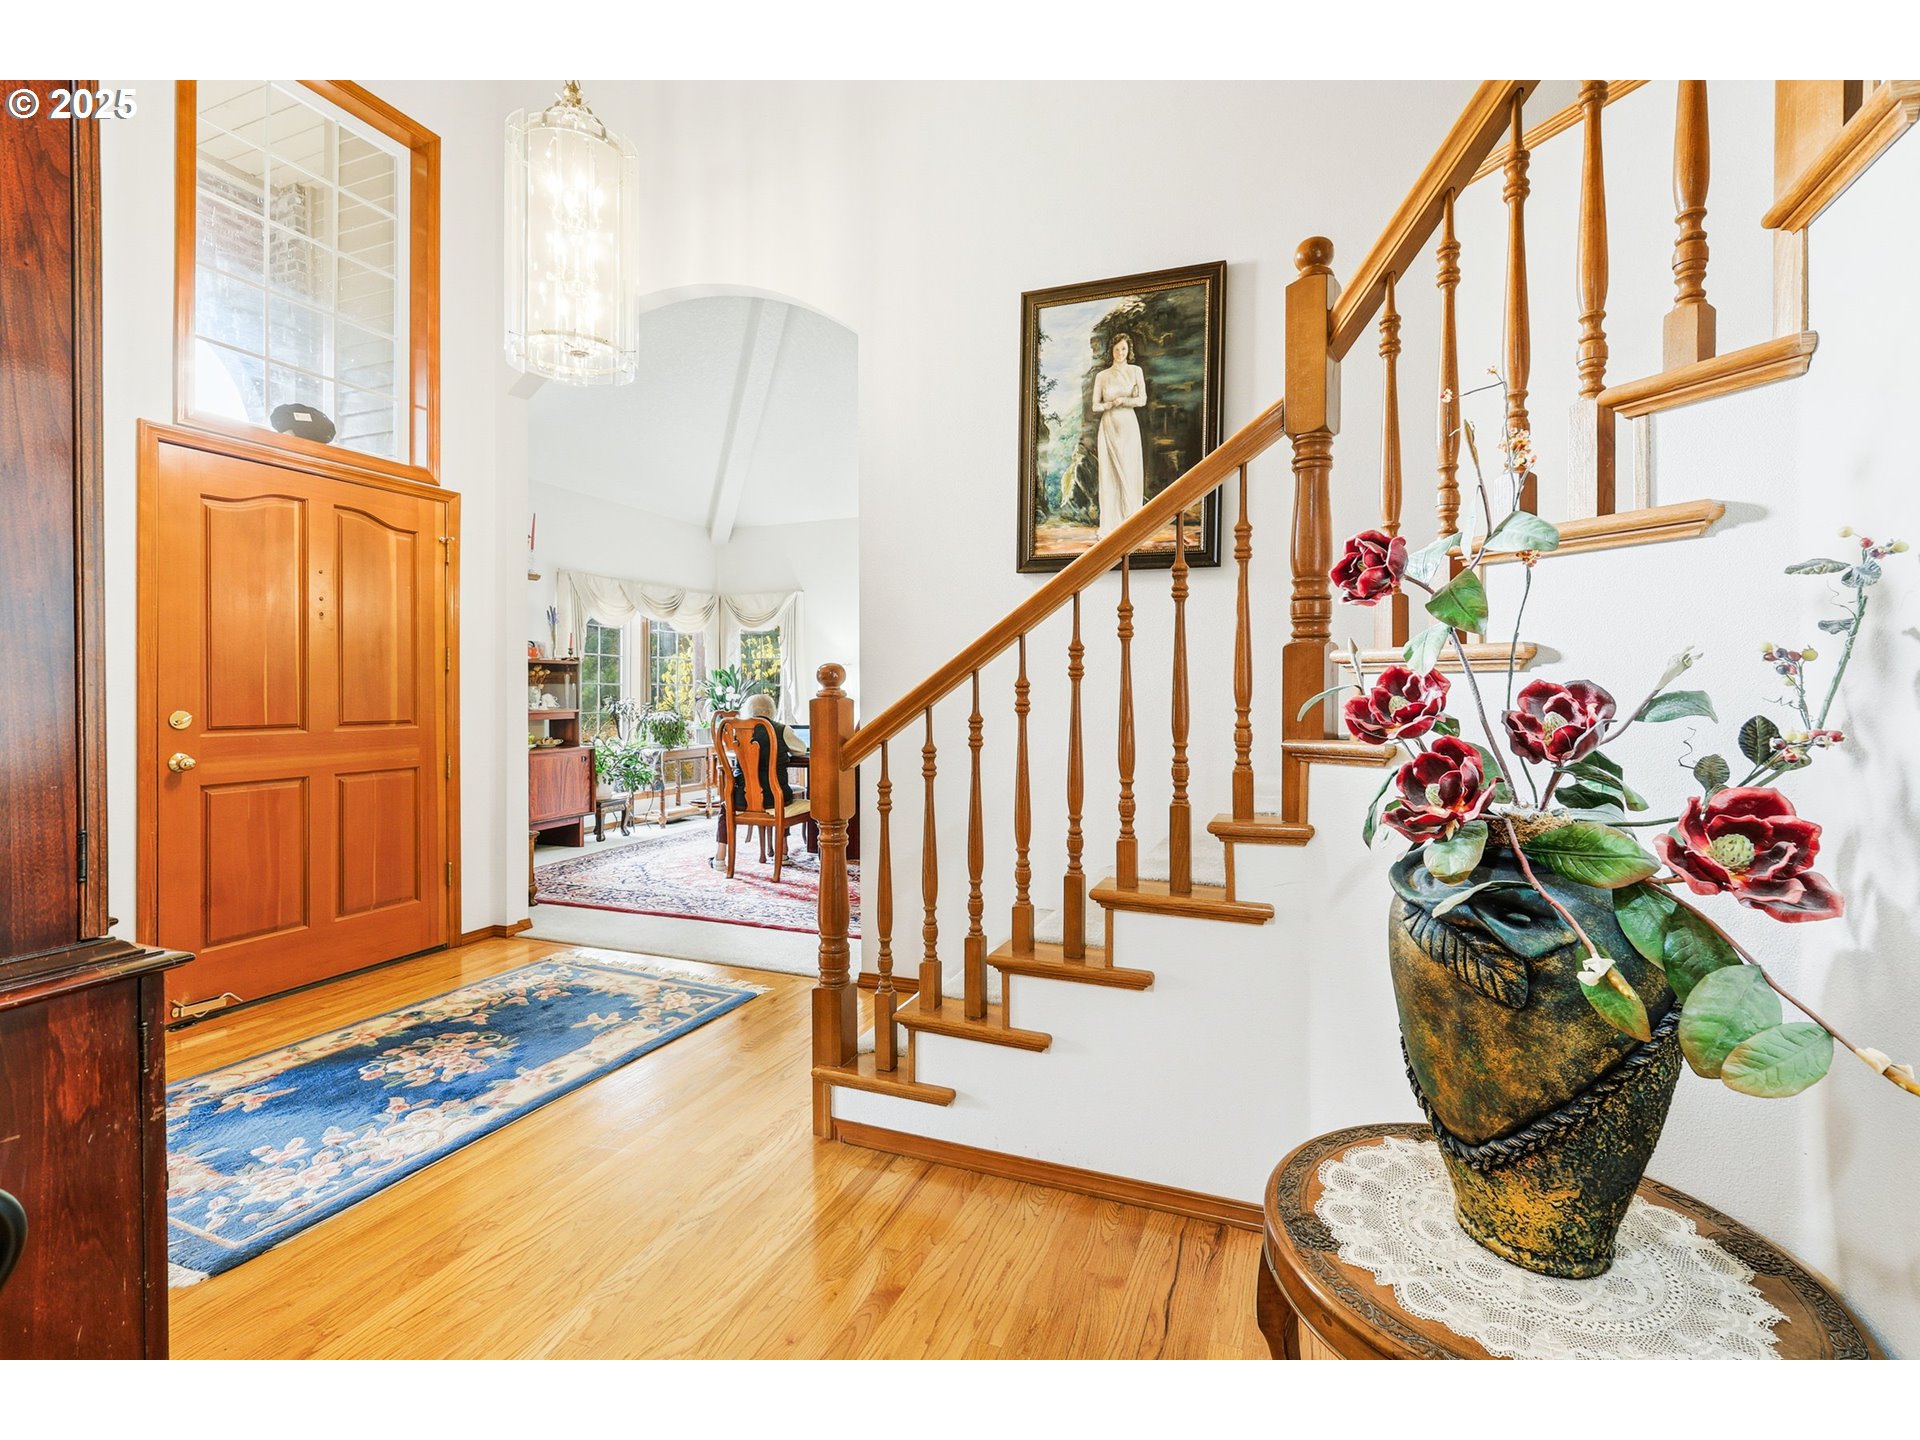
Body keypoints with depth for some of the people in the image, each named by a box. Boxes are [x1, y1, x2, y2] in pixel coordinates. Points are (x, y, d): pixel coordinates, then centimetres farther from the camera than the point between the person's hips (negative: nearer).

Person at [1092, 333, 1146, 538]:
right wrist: (1112, 404, -12)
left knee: (1130, 471, -3)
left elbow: (1142, 399, -1)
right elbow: (1095, 406, 3)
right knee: (1109, 473, -2)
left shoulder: (1135, 371, 6)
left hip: (1128, 426, 0)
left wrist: (1122, 400, -11)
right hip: (1108, 426, 0)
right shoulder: (1102, 376, 6)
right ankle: (1111, 526, 0)